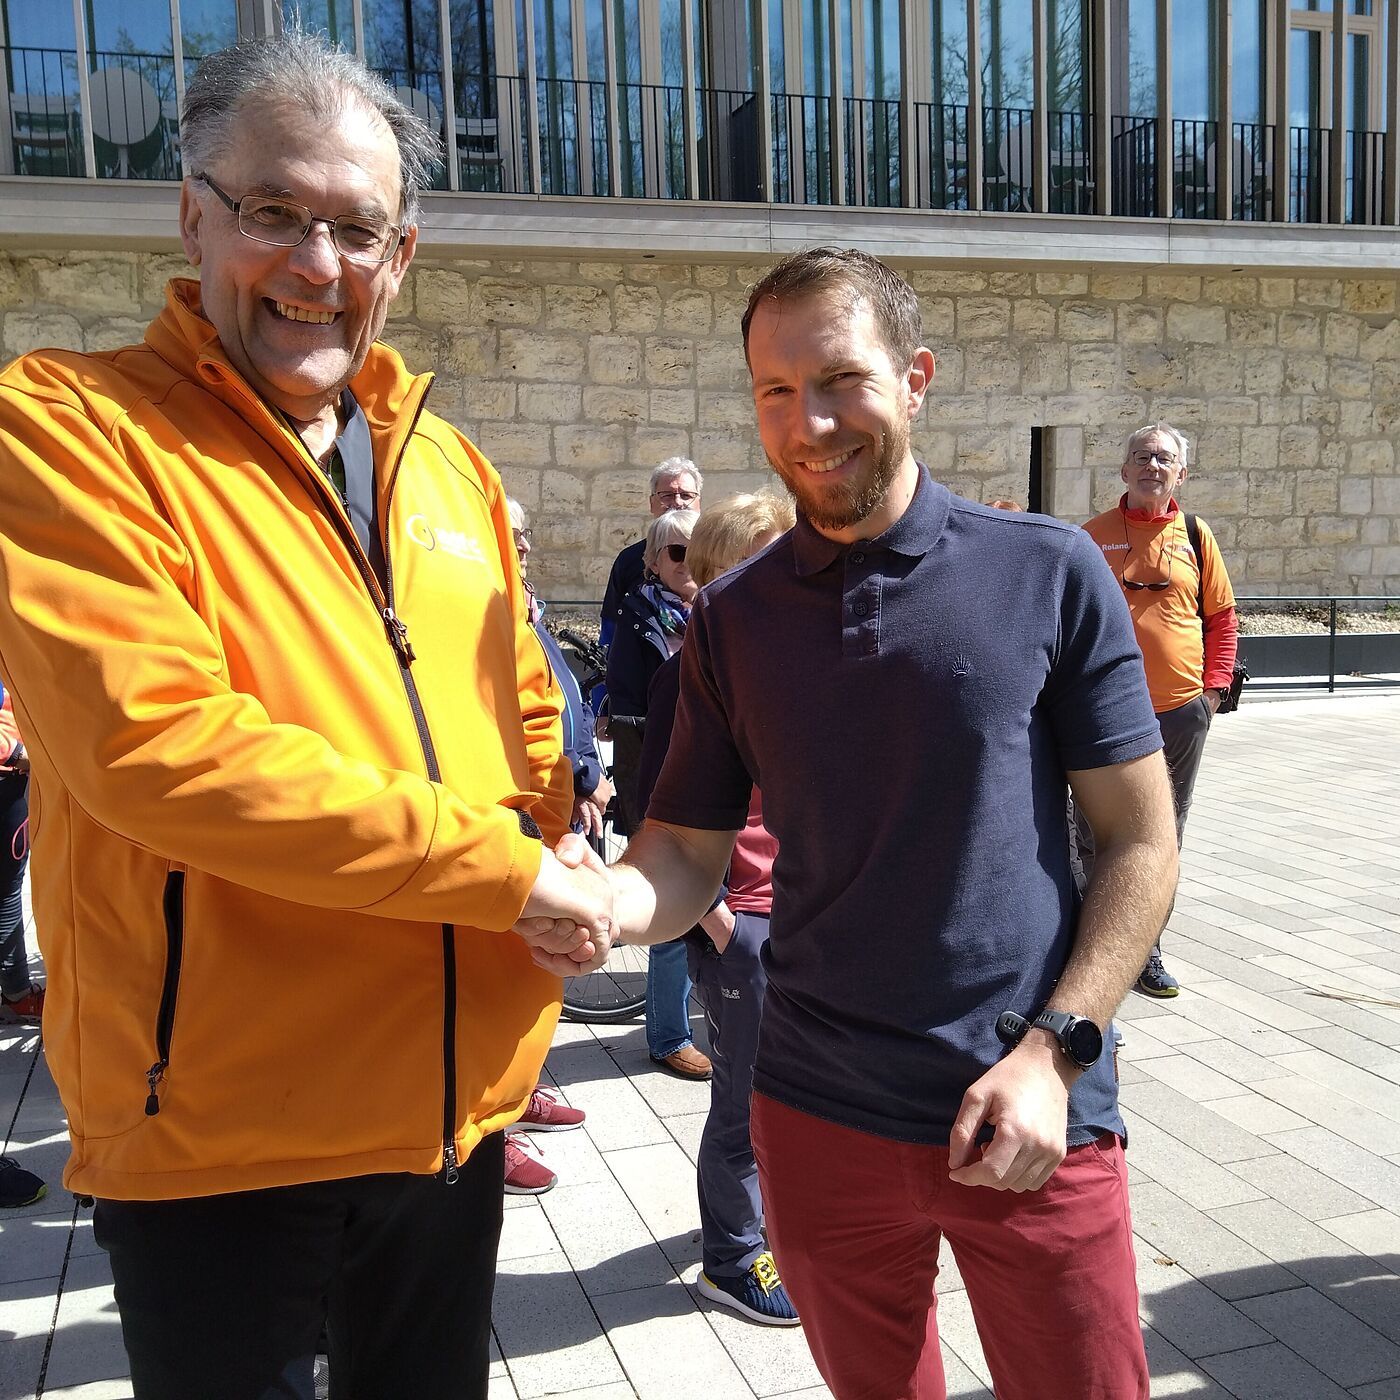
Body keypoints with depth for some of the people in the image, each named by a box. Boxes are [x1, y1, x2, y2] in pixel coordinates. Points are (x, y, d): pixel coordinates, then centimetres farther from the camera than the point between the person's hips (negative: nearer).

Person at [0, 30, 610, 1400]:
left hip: (457, 1105, 6)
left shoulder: (446, 462, 7)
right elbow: (152, 739, -25)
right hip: (211, 1140, -5)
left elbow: (527, 719, 14)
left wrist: (542, 913, -3)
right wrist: (503, 870, -21)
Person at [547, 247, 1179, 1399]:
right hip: (821, 1119, 2)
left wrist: (1053, 1051, -13)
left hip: (1034, 1123, -2)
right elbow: (687, 856, 3)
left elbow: (1141, 843, -4)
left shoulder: (1049, 572, -6)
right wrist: (604, 901, -19)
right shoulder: (731, 621, 2)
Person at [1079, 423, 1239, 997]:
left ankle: (1143, 950, 24)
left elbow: (1222, 618, 10)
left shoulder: (1196, 537, 7)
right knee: (1098, 838, 3)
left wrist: (1214, 687, 0)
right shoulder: (1093, 536, 2)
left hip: (1182, 713, 2)